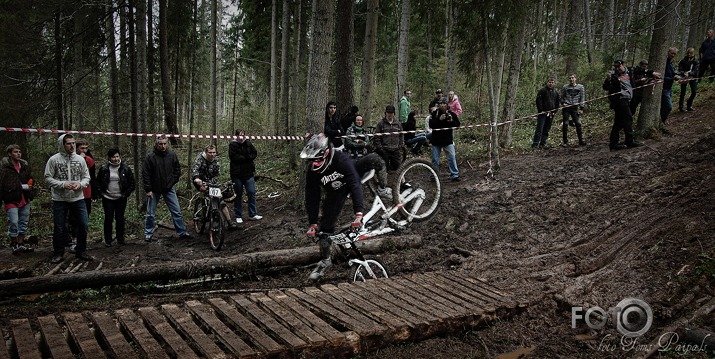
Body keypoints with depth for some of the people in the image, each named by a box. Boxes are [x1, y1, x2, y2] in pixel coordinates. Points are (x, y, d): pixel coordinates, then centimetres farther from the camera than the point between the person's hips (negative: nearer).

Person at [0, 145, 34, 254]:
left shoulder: (25, 166, 10)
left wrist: (27, 186, -2)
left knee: (24, 222, 12)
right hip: (11, 199, -6)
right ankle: (13, 244, 10)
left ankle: (21, 243, 25)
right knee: (13, 223, -8)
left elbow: (31, 179, 20)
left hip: (25, 199, 6)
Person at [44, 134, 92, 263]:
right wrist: (63, 184, -17)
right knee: (59, 228, 6)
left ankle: (81, 251, 19)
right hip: (59, 199, -2)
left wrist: (80, 184, -11)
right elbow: (48, 178, -5)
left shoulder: (80, 159, 4)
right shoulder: (54, 159, -4)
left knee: (83, 225, 3)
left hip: (78, 198, 2)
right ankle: (58, 253, 20)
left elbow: (86, 177, 8)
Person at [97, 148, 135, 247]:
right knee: (108, 219, 1)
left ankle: (120, 239, 18)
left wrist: (127, 194, -1)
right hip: (107, 199, 0)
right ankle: (108, 240, 11)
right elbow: (98, 182, 9)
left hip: (121, 199, 0)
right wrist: (101, 193, 0)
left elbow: (132, 183, 4)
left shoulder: (125, 168, -2)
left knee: (120, 219, 6)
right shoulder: (104, 168, -2)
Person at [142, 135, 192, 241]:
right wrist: (148, 189, -11)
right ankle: (148, 233, 23)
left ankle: (182, 232, 12)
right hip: (154, 190, -2)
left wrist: (173, 181, 0)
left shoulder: (172, 156, 0)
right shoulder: (150, 157, -10)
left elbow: (177, 170, 11)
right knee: (150, 214, 9)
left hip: (169, 189, 2)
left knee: (177, 211, 4)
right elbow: (145, 174, -9)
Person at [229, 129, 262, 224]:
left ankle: (253, 214, 11)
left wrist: (242, 157, -14)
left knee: (251, 193, 2)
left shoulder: (248, 144, 6)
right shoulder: (233, 145, -5)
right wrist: (246, 157, -13)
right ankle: (238, 216, 15)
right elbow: (233, 157, -16)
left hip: (249, 173, 3)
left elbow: (255, 154, -1)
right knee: (238, 195, 6)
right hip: (237, 174, -3)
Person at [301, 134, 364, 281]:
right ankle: (325, 260, 10)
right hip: (335, 192, 2)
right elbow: (311, 197, -19)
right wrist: (312, 224, -21)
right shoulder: (312, 171, -26)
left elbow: (355, 186, -47)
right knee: (326, 223, -7)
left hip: (351, 183, -1)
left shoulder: (342, 160, -40)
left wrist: (358, 214, -56)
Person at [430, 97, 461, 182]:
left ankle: (454, 175, 0)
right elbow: (431, 124, -12)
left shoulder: (451, 114, 0)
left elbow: (457, 124, 0)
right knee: (435, 159, 8)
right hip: (436, 140, 0)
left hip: (448, 140, 0)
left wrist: (452, 121, -19)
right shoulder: (435, 113, -2)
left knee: (452, 157, -6)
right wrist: (439, 119, -24)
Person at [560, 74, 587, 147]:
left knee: (578, 124, -5)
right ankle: (565, 141, 7)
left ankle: (581, 140, 4)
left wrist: (581, 107, -2)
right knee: (565, 124, 0)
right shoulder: (565, 87, 6)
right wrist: (563, 103, -5)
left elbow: (582, 98, 8)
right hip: (566, 107, 0)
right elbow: (562, 97, 13)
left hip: (575, 108, 0)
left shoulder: (580, 87, 7)